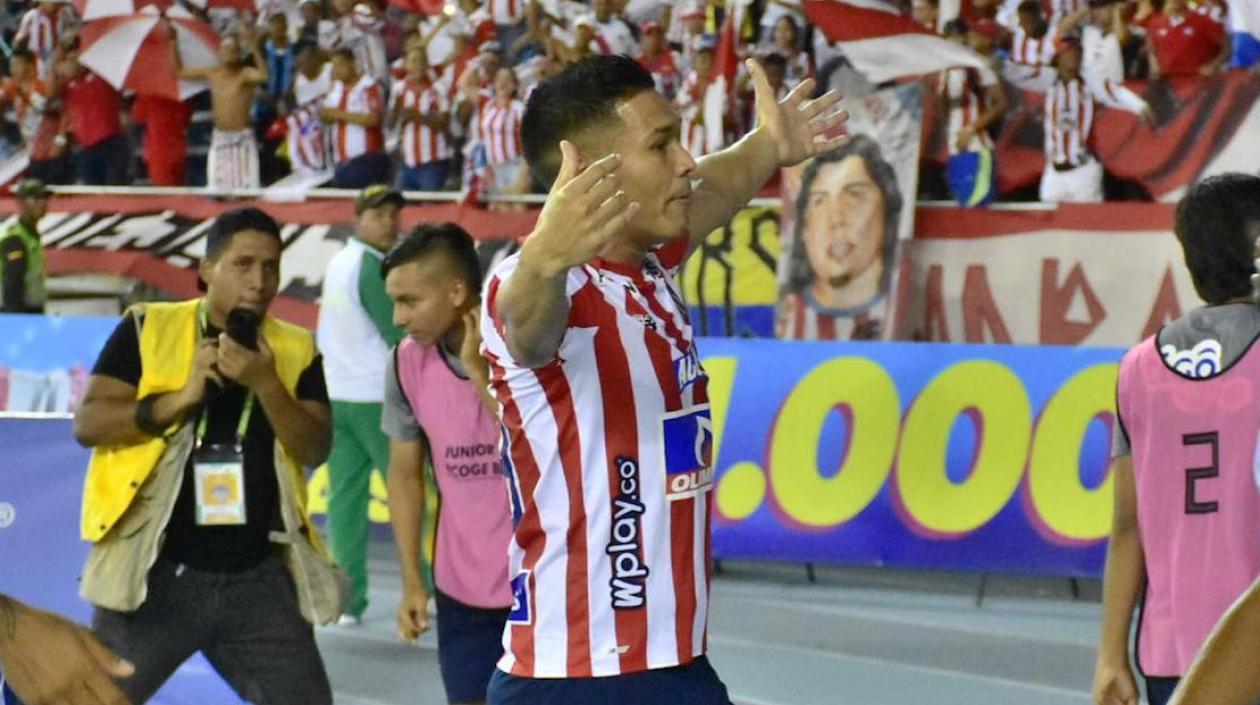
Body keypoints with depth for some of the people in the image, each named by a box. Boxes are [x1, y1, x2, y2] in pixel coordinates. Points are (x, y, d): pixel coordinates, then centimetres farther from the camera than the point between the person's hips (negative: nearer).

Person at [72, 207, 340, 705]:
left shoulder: (296, 351, 7)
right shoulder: (147, 329, 0)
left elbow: (315, 450, -2)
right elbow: (88, 424, -6)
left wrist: (266, 384, -17)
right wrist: (181, 397, -17)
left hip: (259, 576, 2)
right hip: (157, 572, -2)